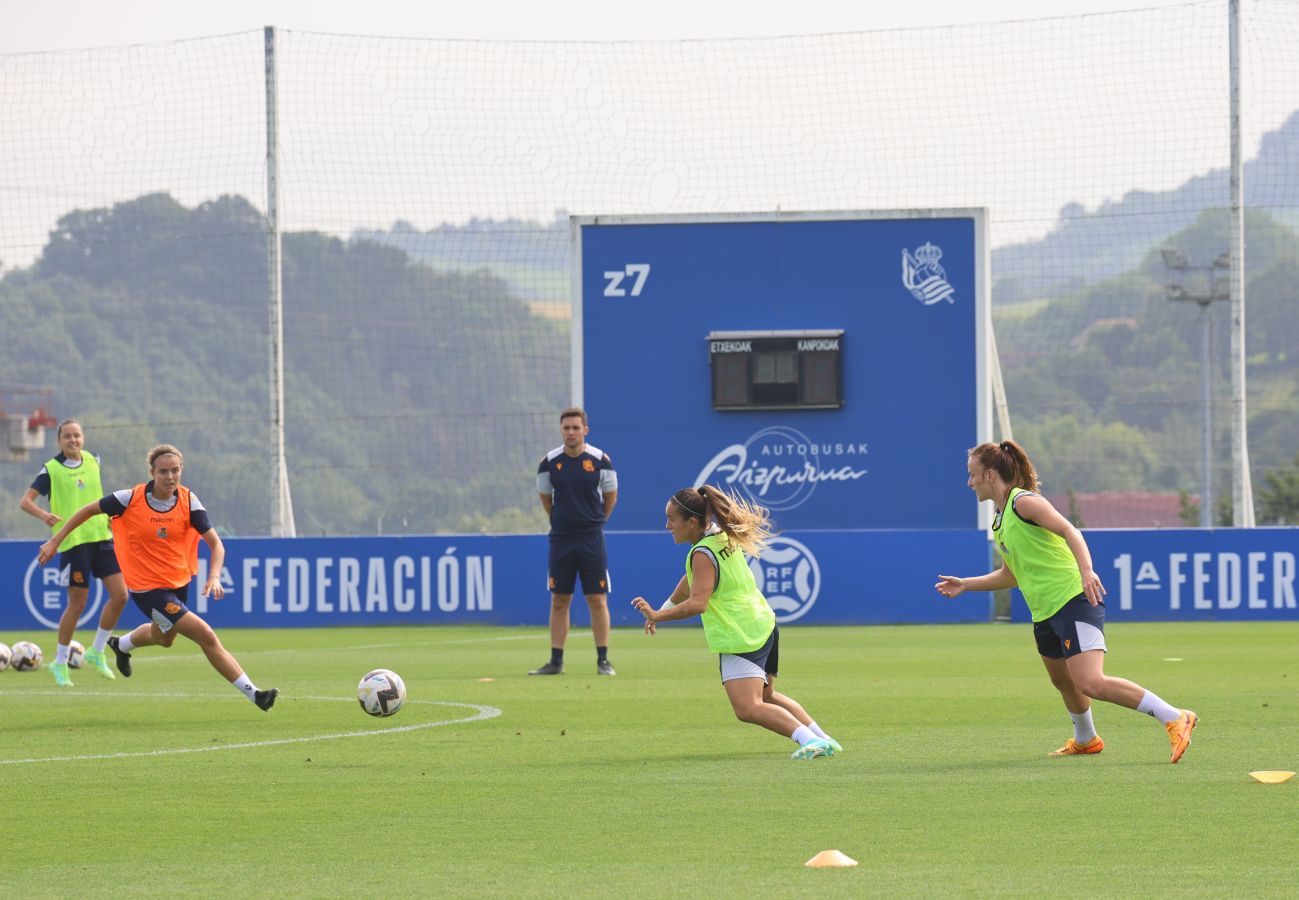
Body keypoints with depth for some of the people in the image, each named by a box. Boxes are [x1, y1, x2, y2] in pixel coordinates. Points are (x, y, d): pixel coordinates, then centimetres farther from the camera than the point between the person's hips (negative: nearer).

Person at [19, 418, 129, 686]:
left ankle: (96, 653, 15)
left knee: (120, 595, -3)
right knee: (77, 604, -3)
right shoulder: (51, 469, -6)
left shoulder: (92, 461, 9)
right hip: (73, 541, -5)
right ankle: (60, 664, 13)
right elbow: (25, 501, -11)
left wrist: (109, 515, 16)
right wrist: (44, 514, -30)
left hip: (102, 537, 5)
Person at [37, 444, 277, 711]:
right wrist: (55, 541, -3)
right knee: (207, 637, -16)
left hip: (178, 582, 5)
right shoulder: (131, 498, -19)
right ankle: (253, 694, -11)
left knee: (163, 638, 32)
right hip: (147, 587, -5)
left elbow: (215, 543, -12)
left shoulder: (188, 501, -12)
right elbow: (89, 510, -5)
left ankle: (121, 645, 65)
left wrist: (214, 577, -29)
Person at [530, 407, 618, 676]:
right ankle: (556, 661, 8)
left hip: (592, 540, -2)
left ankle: (603, 660, 3)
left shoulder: (600, 460, -5)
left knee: (598, 600, -2)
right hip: (561, 539, 2)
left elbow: (610, 496, 9)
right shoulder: (550, 462, 0)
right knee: (559, 601, 4)